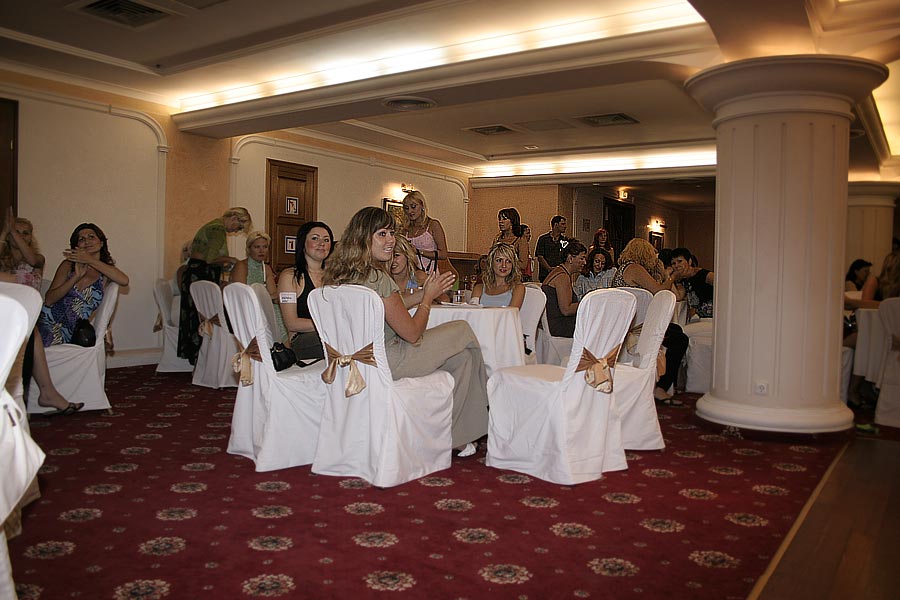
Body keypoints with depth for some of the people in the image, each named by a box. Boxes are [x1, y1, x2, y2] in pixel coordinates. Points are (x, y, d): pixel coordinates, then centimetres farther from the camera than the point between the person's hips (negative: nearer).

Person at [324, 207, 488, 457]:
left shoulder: (339, 274, 5)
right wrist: (428, 297, 0)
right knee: (463, 330, 4)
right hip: (383, 364, -9)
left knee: (462, 357, 13)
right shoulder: (377, 278, -21)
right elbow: (412, 333, -14)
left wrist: (424, 294, 15)